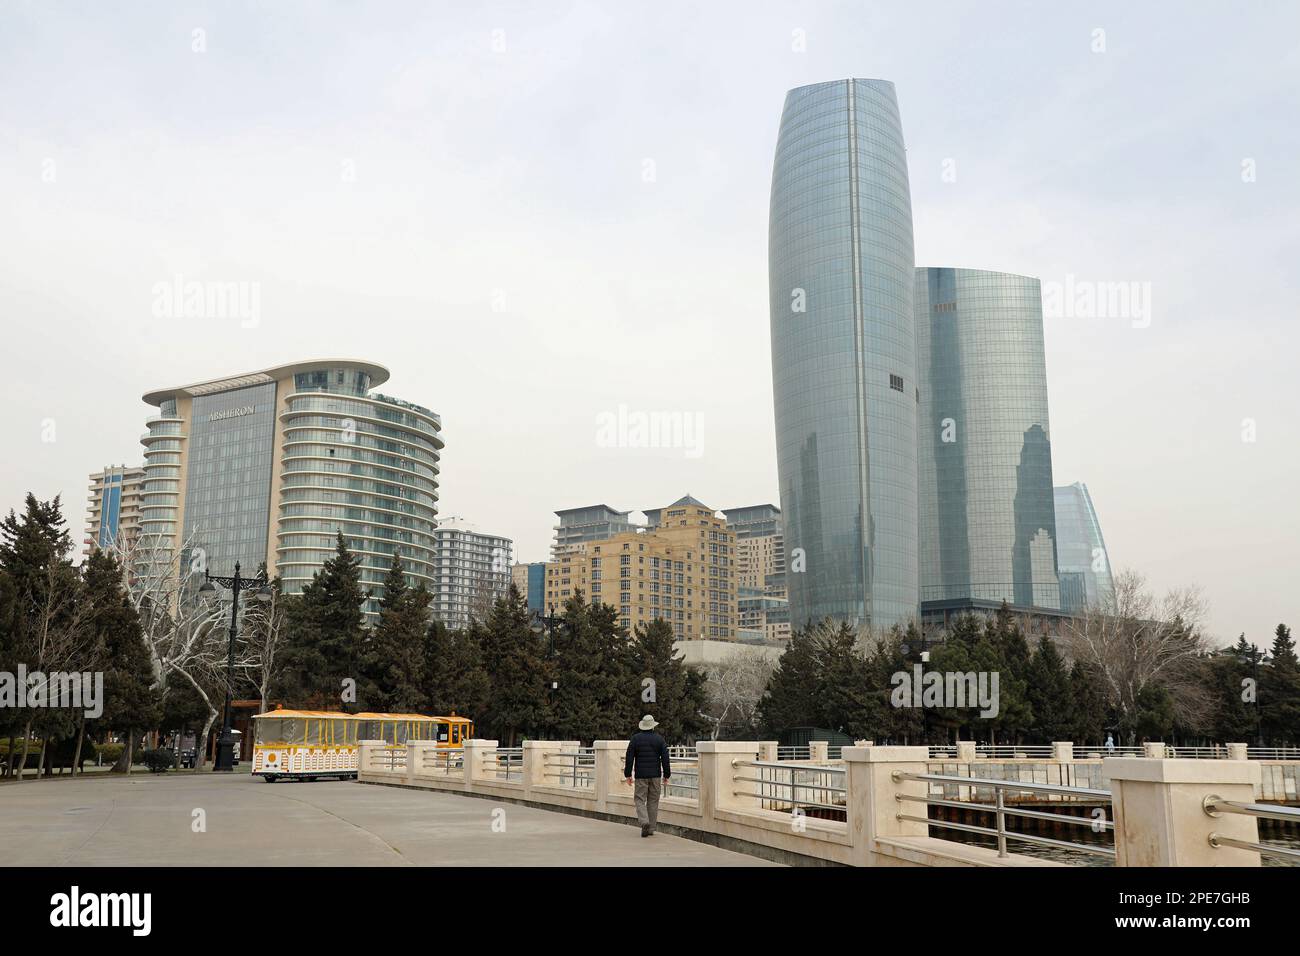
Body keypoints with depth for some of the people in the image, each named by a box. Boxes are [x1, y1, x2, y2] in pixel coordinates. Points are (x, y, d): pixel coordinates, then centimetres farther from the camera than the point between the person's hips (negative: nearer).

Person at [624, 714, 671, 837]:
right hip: (655, 776, 1)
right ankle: (651, 828, 12)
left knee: (640, 799, 2)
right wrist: (666, 775, 6)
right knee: (653, 801, 9)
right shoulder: (659, 739, 1)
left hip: (641, 776, -1)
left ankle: (644, 822, -20)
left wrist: (627, 775, 4)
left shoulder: (635, 738, -2)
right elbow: (665, 759, -1)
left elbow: (629, 758, -2)